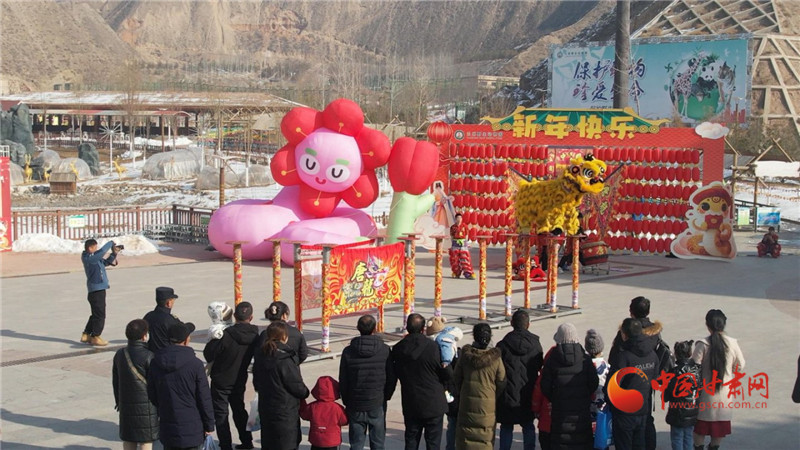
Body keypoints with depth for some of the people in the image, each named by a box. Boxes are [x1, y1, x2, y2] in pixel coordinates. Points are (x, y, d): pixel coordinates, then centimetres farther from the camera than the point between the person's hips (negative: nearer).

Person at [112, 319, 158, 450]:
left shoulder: (119, 354, 2)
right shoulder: (148, 357, -16)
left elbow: (115, 381, 12)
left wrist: (118, 401, 24)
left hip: (125, 405, 6)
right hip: (145, 404, -6)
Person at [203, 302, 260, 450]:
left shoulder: (225, 335, -27)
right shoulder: (254, 336, -11)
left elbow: (209, 353, -16)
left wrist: (212, 362, 3)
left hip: (221, 381, -5)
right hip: (240, 380, 5)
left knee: (220, 414, 6)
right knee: (239, 410, 24)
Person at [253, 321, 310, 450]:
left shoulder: (260, 357, 2)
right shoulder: (285, 360, -22)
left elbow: (256, 383, 13)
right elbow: (296, 385, -15)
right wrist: (305, 393, 5)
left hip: (265, 408, 8)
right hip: (285, 409, -8)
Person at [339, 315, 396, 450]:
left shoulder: (348, 351, -8)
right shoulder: (385, 350, -8)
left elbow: (343, 381, -3)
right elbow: (392, 378, -2)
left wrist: (346, 401, 11)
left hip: (355, 405, 0)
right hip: (378, 404, 0)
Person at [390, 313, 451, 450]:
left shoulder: (398, 349, -6)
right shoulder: (432, 347, -18)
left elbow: (397, 373, 4)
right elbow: (448, 374, -12)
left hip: (410, 405, 3)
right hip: (433, 405, -3)